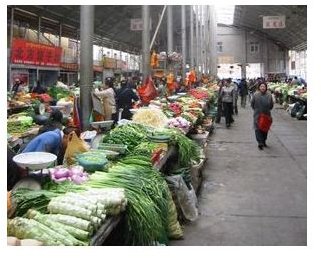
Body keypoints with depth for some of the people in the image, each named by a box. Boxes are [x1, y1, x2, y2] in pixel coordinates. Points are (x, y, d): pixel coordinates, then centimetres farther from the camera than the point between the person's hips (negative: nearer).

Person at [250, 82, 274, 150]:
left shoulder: (269, 95, -3)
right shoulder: (256, 95, -8)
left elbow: (271, 105, 9)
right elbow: (252, 104, 2)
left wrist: (267, 110, 6)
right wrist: (256, 109, 4)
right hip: (258, 115, -2)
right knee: (258, 128, -8)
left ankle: (264, 141, 27)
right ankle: (260, 142, -7)